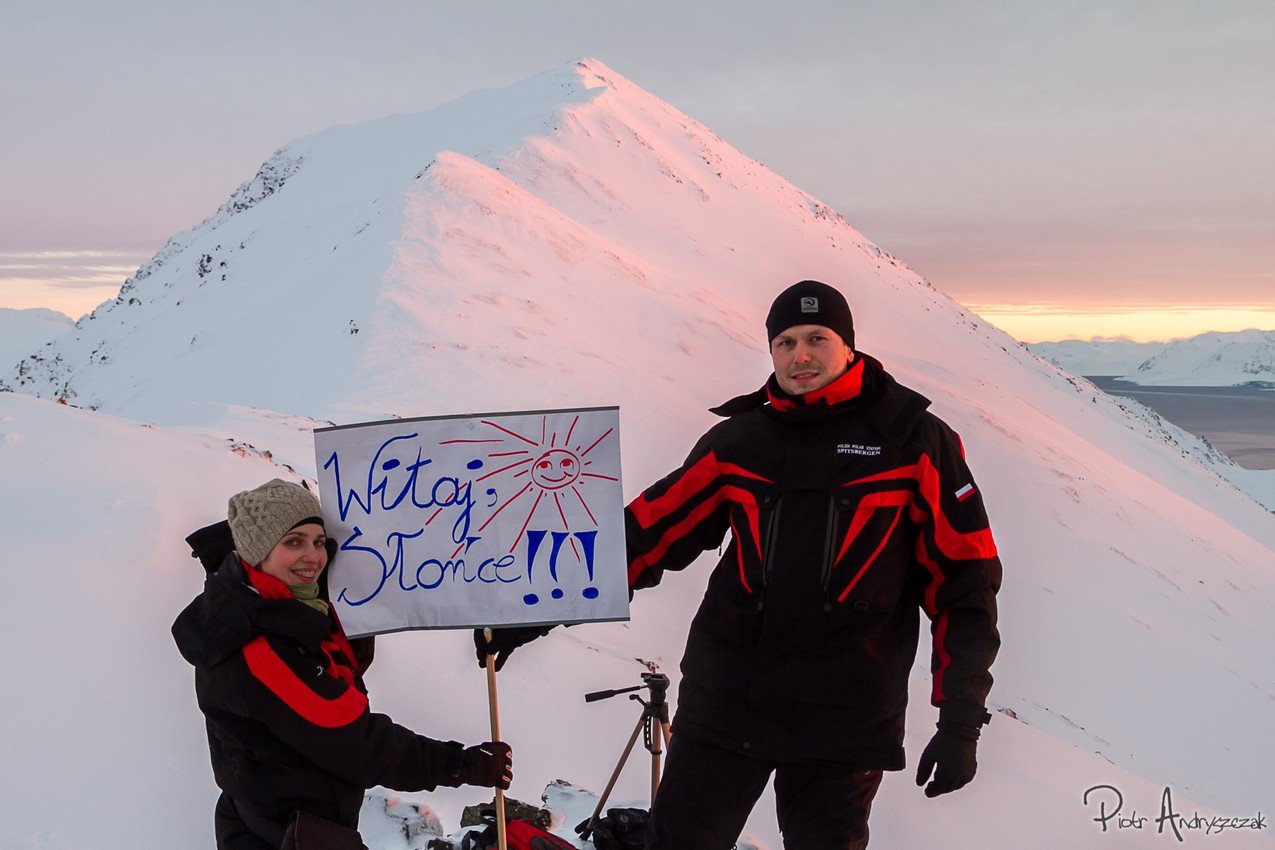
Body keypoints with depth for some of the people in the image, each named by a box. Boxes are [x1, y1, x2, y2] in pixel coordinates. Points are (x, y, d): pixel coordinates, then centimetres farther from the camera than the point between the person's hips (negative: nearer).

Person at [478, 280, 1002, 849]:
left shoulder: (914, 440, -1)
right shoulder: (738, 442, 6)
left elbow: (965, 579, 0)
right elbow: (644, 534, 9)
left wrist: (961, 720, -5)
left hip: (844, 720, -2)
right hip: (725, 700, 2)